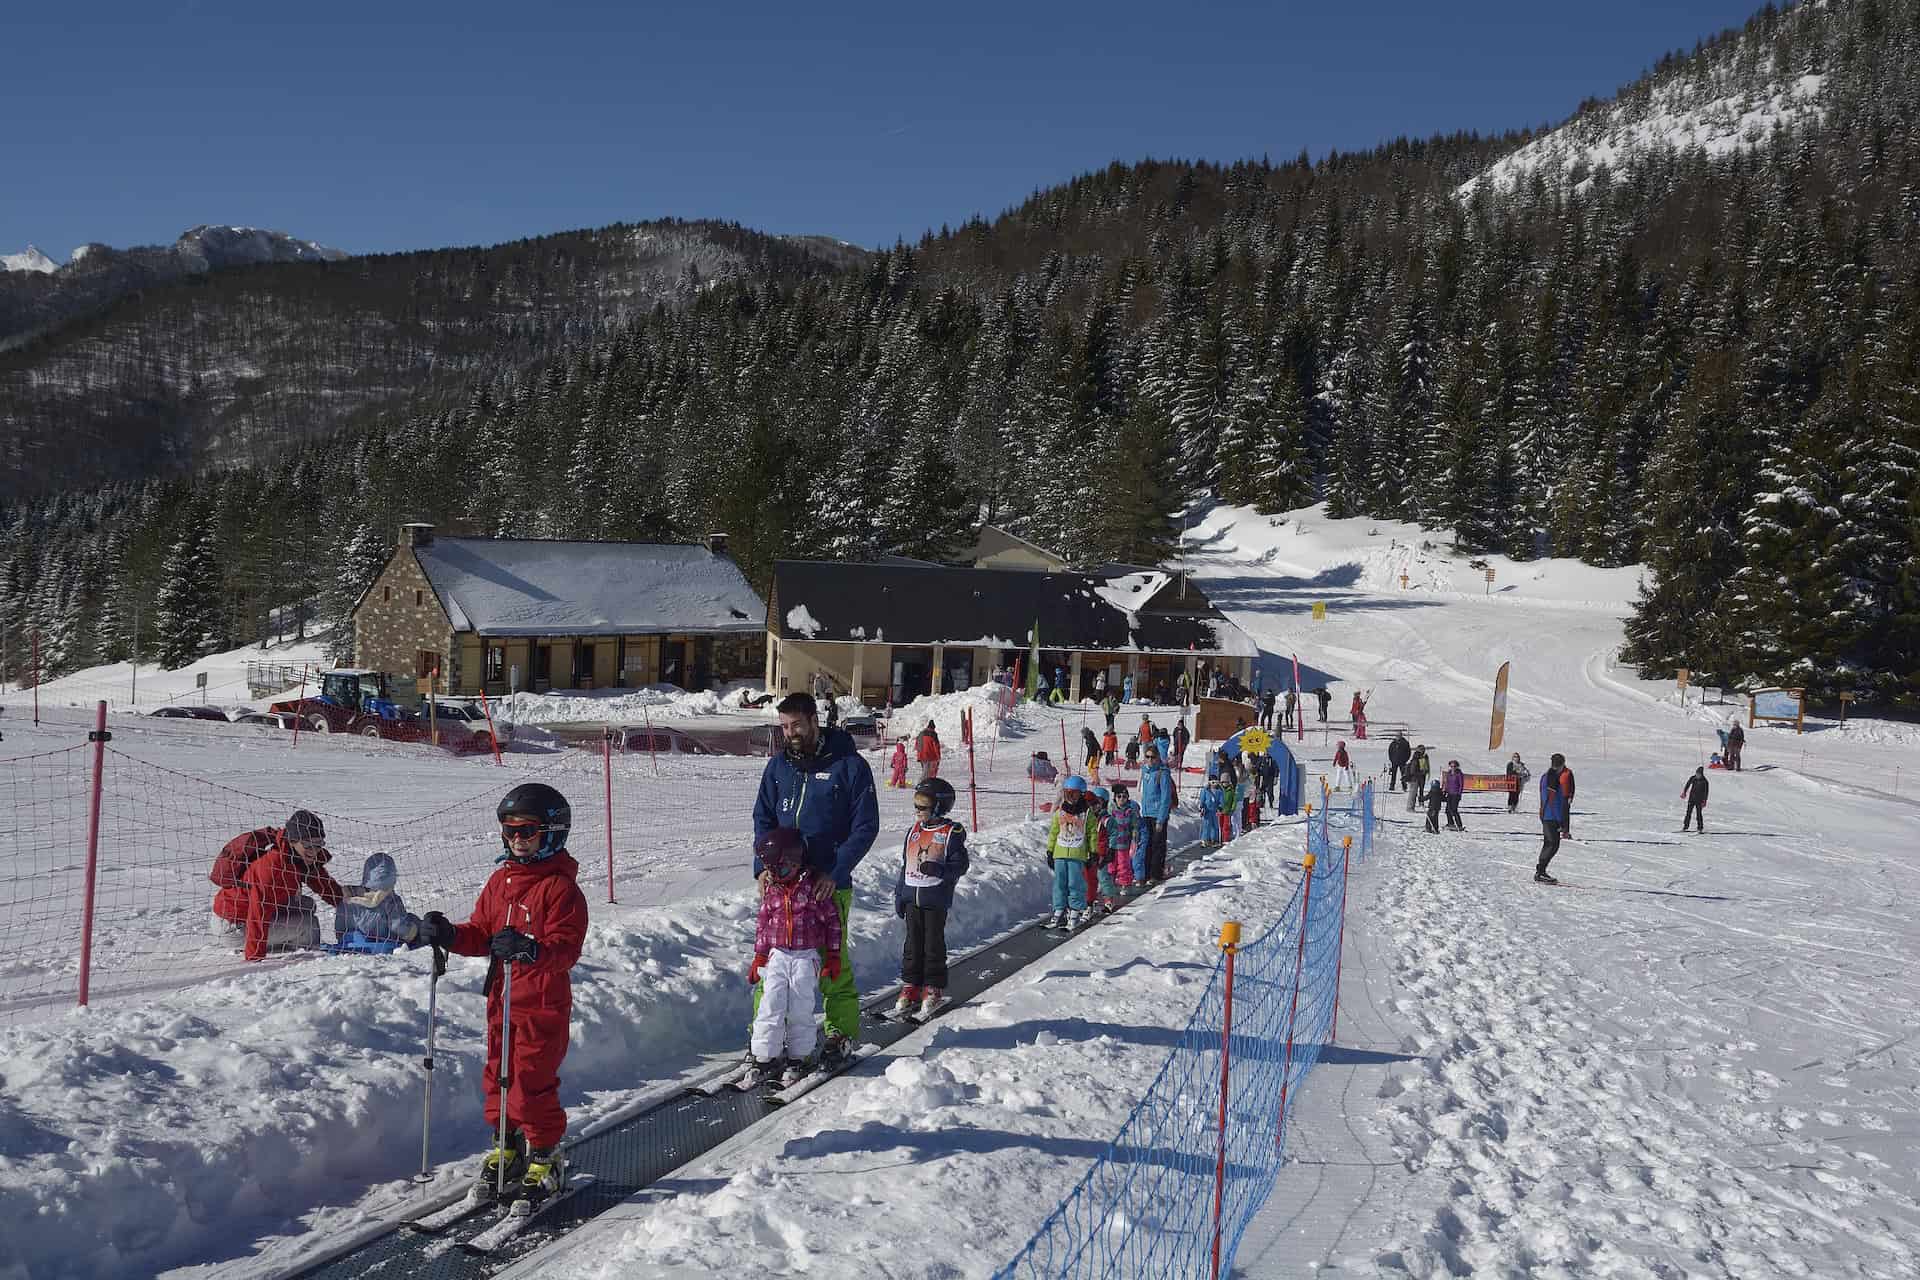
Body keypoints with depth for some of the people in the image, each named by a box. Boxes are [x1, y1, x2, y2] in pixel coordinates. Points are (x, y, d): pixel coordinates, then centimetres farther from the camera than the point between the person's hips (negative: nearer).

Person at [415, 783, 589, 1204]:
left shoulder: (561, 887, -12)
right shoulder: (500, 880, 11)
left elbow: (567, 947, -20)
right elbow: (481, 933, 16)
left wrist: (530, 949, -38)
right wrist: (448, 936, -3)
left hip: (543, 1004, -7)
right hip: (502, 998, 7)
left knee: (531, 1083, -5)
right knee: (497, 1076, 15)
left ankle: (545, 1158, 12)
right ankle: (507, 1149, 32)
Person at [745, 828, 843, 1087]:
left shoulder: (813, 888, -7)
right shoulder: (771, 891, 5)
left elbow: (832, 921, -1)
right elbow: (762, 925, 15)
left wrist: (833, 956, 0)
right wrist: (759, 958, 12)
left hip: (806, 957, -3)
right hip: (777, 956, 3)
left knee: (800, 1011, -1)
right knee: (770, 1008, -6)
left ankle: (797, 1059, 12)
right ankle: (764, 1059, 0)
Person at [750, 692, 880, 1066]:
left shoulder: (849, 765, -4)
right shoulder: (779, 765, 11)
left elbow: (866, 826, -6)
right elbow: (763, 818, 15)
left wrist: (834, 872, -14)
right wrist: (763, 866, -2)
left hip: (829, 883, -4)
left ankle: (842, 1035, 13)